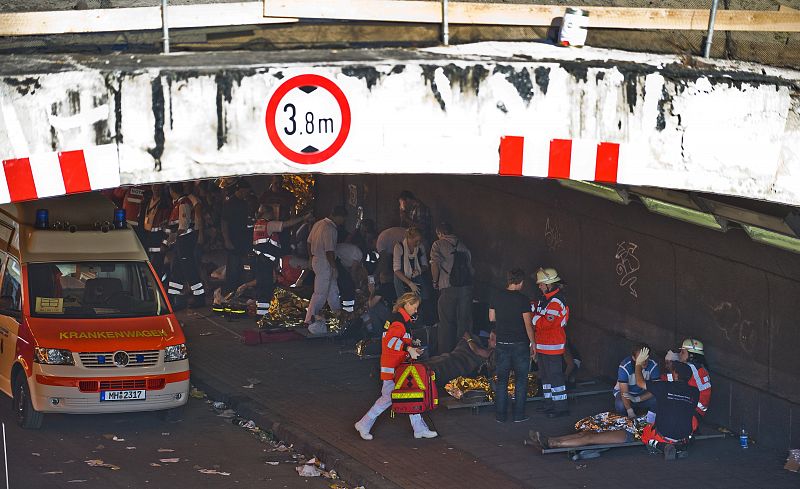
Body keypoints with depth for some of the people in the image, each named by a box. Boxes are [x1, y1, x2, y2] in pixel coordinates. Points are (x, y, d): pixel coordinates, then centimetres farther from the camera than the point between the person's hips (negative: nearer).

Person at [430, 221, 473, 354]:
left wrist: (435, 281, 3)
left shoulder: (438, 245, 3)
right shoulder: (462, 245, 16)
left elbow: (435, 265, -10)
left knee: (446, 323, 3)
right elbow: (471, 268, 14)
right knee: (465, 322, 9)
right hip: (466, 287, 4)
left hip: (448, 288, -4)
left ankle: (445, 353, 5)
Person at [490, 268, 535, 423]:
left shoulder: (497, 297, -1)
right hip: (520, 344, -3)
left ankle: (500, 415, 10)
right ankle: (518, 414, 7)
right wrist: (532, 343, 1)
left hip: (502, 344, 3)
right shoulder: (522, 300, -12)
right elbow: (528, 324, -10)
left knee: (501, 380, 10)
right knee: (521, 380, 8)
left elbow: (491, 318, 8)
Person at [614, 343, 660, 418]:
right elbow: (624, 392, -31)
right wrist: (630, 412, -44)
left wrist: (637, 399, -35)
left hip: (643, 394, 2)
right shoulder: (625, 367, -29)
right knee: (620, 406, -36)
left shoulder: (653, 365, -20)